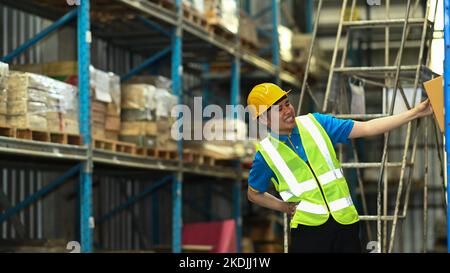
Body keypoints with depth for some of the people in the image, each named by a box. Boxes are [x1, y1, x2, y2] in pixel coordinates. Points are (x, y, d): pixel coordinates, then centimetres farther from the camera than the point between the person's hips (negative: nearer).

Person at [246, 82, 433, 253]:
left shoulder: (316, 123, 4)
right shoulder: (265, 154, -2)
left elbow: (366, 128, 1)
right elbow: (253, 193, 14)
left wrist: (415, 112, -4)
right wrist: (285, 207, 2)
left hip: (346, 222, 3)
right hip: (308, 228, -2)